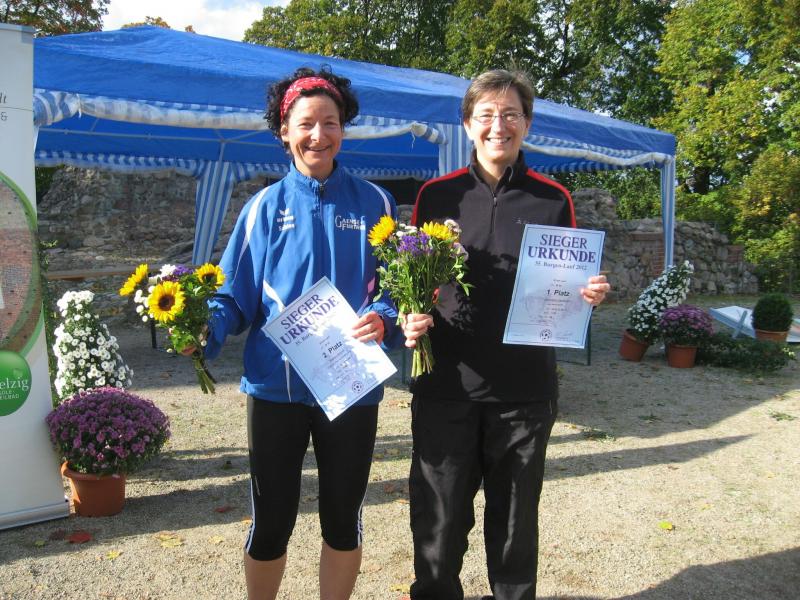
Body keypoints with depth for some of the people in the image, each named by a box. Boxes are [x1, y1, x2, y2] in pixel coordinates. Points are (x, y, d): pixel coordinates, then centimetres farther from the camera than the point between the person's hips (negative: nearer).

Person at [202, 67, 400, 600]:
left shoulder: (372, 203, 2)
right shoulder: (265, 207, 3)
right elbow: (235, 295, 3)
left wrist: (383, 318, -19)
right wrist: (205, 329, -18)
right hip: (276, 383, 0)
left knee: (343, 520, 14)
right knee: (271, 522, 10)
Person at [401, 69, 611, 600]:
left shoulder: (553, 200, 4)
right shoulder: (437, 196, 3)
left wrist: (589, 295, -11)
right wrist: (413, 319, -11)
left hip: (525, 390, 0)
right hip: (446, 386, 0)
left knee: (515, 522, 15)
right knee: (439, 522, 10)